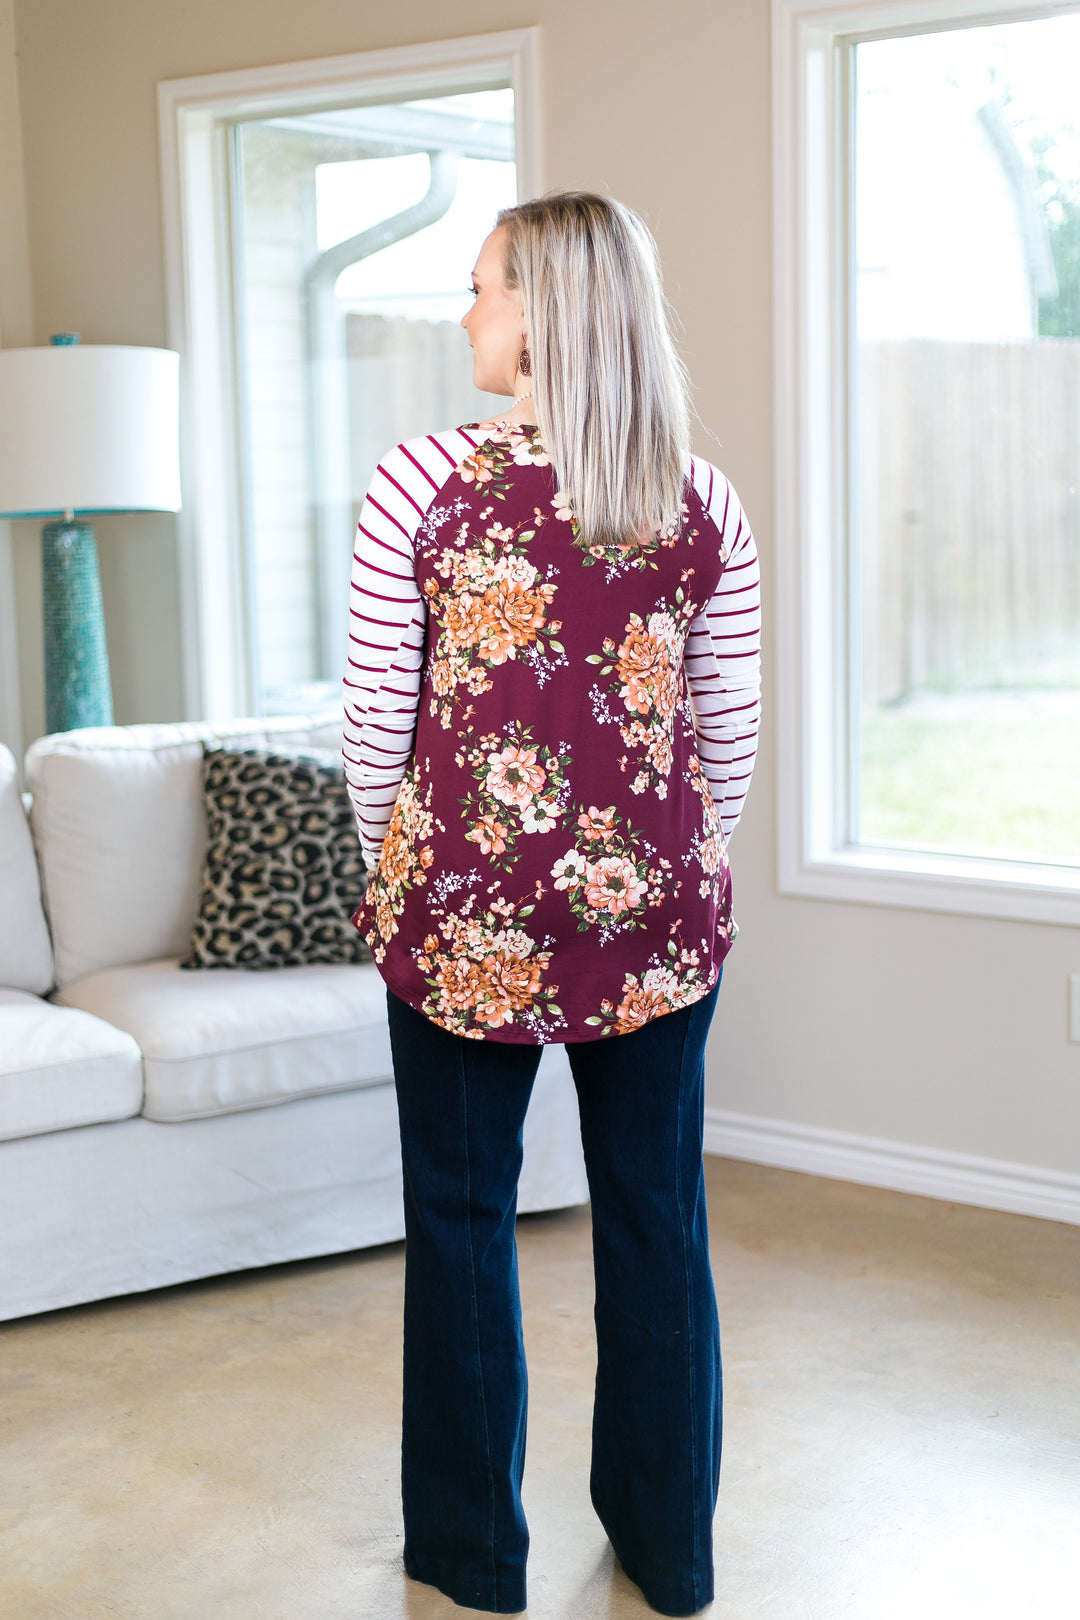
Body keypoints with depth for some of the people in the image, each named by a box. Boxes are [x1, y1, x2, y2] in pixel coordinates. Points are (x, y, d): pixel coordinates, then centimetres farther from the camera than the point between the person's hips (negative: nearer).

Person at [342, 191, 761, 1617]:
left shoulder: (422, 485, -9)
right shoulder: (706, 504, -1)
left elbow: (378, 720, -5)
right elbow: (728, 730, 4)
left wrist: (399, 877, 10)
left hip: (469, 908, -2)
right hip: (660, 908, 3)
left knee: (462, 1218, 13)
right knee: (657, 1218, 14)